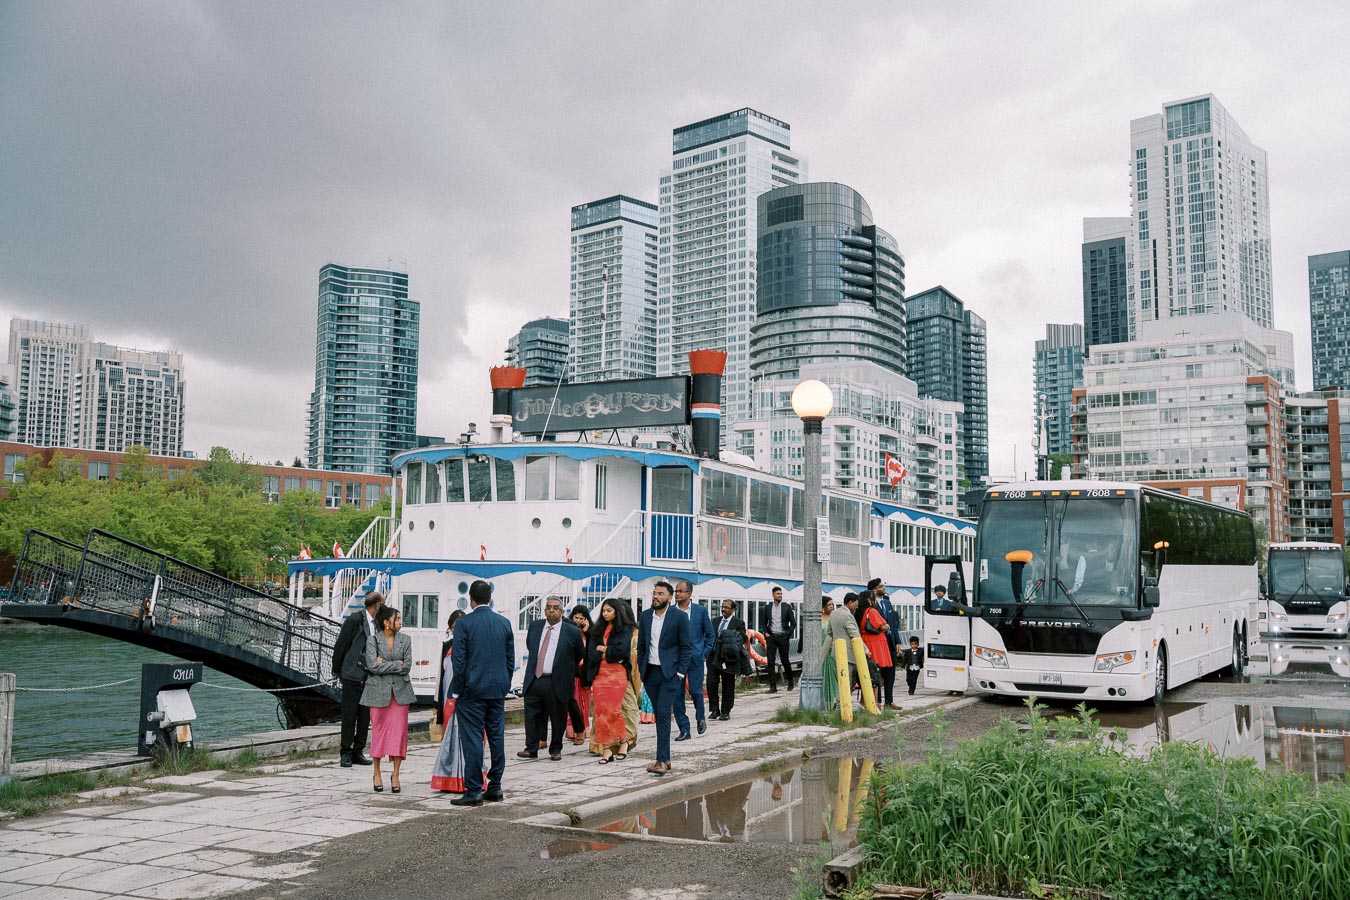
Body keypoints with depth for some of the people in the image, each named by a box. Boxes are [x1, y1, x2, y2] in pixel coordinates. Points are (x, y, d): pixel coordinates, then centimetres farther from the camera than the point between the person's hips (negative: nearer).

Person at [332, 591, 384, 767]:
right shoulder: (355, 620, -8)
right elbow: (340, 645, -5)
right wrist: (337, 670, 0)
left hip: (369, 677, 6)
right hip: (352, 675, -6)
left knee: (365, 716, 7)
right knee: (349, 715, 0)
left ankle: (358, 752, 15)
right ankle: (346, 753, 7)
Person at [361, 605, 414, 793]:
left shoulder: (405, 640, 5)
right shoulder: (372, 640, -1)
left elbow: (407, 667, -4)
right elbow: (373, 666, -13)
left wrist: (384, 664, -9)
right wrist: (397, 664, -11)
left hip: (400, 691, 2)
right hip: (378, 691, -2)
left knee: (399, 730, -2)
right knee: (378, 730, 4)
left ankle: (395, 774, 7)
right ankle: (377, 773, 18)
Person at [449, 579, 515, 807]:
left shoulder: (464, 623, -9)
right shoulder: (504, 623, 6)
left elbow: (458, 659, -11)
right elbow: (511, 659, 9)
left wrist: (459, 688, -1)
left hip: (473, 690, -5)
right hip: (498, 690, 5)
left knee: (472, 740, -2)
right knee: (497, 737, 11)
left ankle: (474, 791, -1)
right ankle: (495, 787, 18)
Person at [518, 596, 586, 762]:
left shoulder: (572, 631, -4)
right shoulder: (535, 626, 7)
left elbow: (580, 655, 9)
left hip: (557, 683, -3)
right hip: (534, 680, 3)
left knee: (557, 718, 6)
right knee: (531, 716, 5)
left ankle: (555, 750, 19)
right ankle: (531, 749, 13)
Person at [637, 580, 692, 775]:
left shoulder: (679, 617, -7)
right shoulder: (645, 616, 7)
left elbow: (686, 647, -4)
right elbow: (641, 645, 14)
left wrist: (680, 673, -9)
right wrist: (641, 669, 7)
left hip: (669, 672, -5)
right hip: (650, 672, 5)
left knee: (663, 713, -13)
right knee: (659, 715, 9)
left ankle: (662, 760, -13)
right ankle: (665, 758, 15)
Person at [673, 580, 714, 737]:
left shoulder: (700, 610, 1)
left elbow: (710, 634, 7)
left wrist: (705, 653, 1)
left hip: (695, 658, -2)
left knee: (695, 690, -4)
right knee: (677, 694, 0)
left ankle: (700, 717, 26)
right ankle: (684, 729, 10)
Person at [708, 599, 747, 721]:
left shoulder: (738, 623, -2)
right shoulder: (717, 621, 14)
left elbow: (742, 639, -7)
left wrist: (726, 642, -18)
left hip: (728, 659, -4)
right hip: (714, 658, 4)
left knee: (728, 687, 5)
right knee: (711, 683, -5)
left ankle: (725, 712, 15)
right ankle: (714, 710, 7)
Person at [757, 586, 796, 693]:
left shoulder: (787, 607, 2)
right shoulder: (767, 607, 7)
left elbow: (793, 623, 4)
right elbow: (763, 622, 16)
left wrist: (788, 634, -5)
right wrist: (765, 633, 1)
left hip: (783, 637, -1)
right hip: (771, 637, 2)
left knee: (784, 660, 4)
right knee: (770, 662, -5)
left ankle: (790, 680, 30)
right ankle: (773, 686, -4)